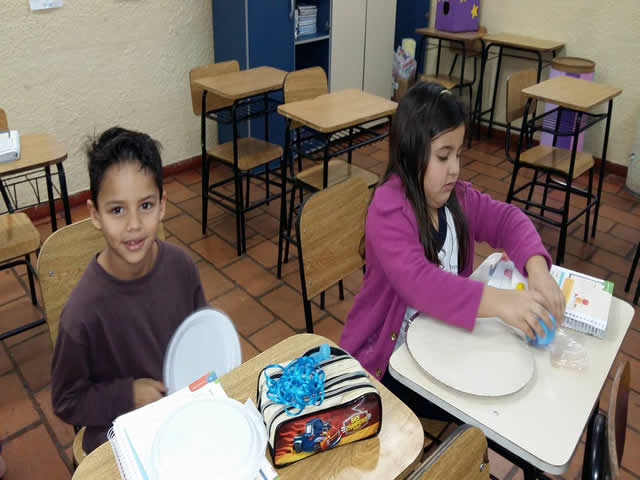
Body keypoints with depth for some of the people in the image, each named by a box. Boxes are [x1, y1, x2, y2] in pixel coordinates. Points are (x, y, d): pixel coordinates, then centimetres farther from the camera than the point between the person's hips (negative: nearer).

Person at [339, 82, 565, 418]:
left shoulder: (456, 196, -1)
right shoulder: (389, 209, -25)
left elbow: (506, 219, 0)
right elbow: (417, 281, -38)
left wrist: (537, 268, -20)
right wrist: (499, 301, -46)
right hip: (386, 356, -7)